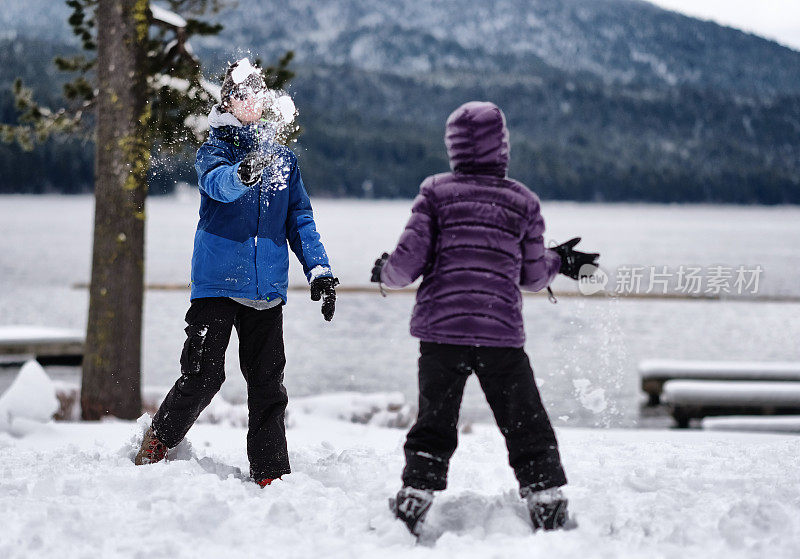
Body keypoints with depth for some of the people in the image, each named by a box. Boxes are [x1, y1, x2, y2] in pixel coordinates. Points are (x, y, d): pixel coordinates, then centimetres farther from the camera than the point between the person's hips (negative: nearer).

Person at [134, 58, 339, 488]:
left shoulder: (282, 158, 14)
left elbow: (299, 220, 16)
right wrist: (241, 175, -46)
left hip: (267, 289, 4)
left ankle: (270, 475, 8)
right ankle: (158, 441, 16)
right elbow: (217, 182, -23)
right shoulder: (215, 149, 1)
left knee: (267, 384, 2)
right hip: (217, 281, -4)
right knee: (203, 375, -8)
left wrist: (319, 272, 5)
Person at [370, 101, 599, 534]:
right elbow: (534, 277, 12)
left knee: (434, 427, 10)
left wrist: (384, 273, 19)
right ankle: (550, 514, 7)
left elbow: (407, 264, -3)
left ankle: (409, 510, 4)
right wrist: (560, 262, 33)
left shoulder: (436, 192, 2)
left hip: (440, 330, 0)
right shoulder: (523, 201, 5)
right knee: (529, 431, 10)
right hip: (502, 332, 0)